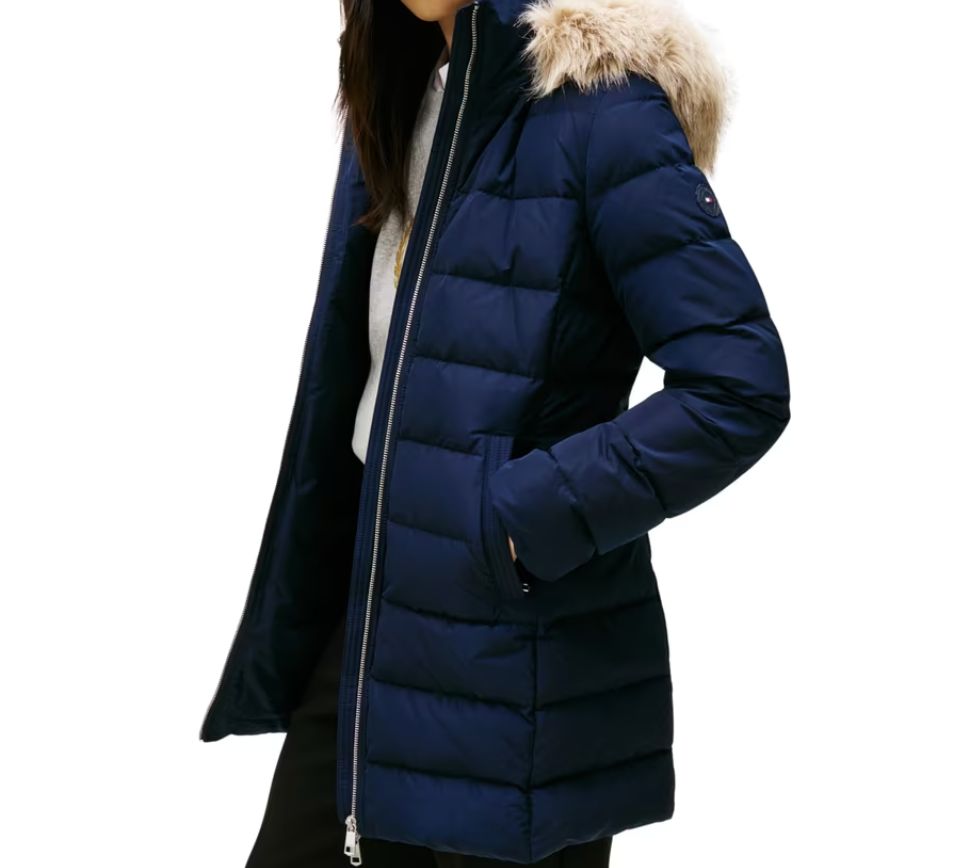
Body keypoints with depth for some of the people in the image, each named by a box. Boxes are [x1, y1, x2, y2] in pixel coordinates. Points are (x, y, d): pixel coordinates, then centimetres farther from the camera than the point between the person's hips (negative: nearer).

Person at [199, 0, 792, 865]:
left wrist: (527, 521, -20)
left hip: (516, 666, -7)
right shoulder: (401, 91, 8)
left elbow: (739, 389, -21)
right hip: (375, 614, 7)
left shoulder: (597, 102, -16)